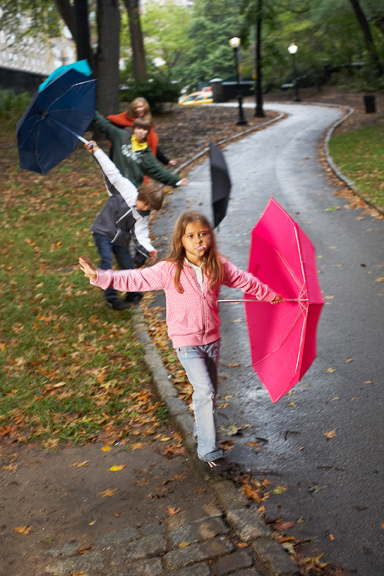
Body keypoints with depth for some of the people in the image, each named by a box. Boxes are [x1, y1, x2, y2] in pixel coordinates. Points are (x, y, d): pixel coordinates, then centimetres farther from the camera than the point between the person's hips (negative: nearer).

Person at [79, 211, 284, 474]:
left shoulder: (219, 266, -4)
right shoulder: (169, 270, -15)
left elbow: (246, 281, 11)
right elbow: (134, 280, -18)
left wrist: (270, 295, 23)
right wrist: (100, 276, -29)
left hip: (212, 338, 4)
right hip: (186, 341, -4)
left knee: (209, 392, 15)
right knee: (205, 392, -12)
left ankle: (202, 431, 40)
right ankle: (209, 451, 1)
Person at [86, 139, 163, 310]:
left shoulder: (144, 215, -7)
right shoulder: (125, 189, -16)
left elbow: (140, 234, -12)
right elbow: (112, 172, -14)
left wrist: (149, 249, -29)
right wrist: (96, 151, -12)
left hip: (120, 238, 4)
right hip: (103, 231, -4)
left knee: (127, 265, 4)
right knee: (107, 260, -20)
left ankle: (133, 293, 29)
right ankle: (111, 297, -17)